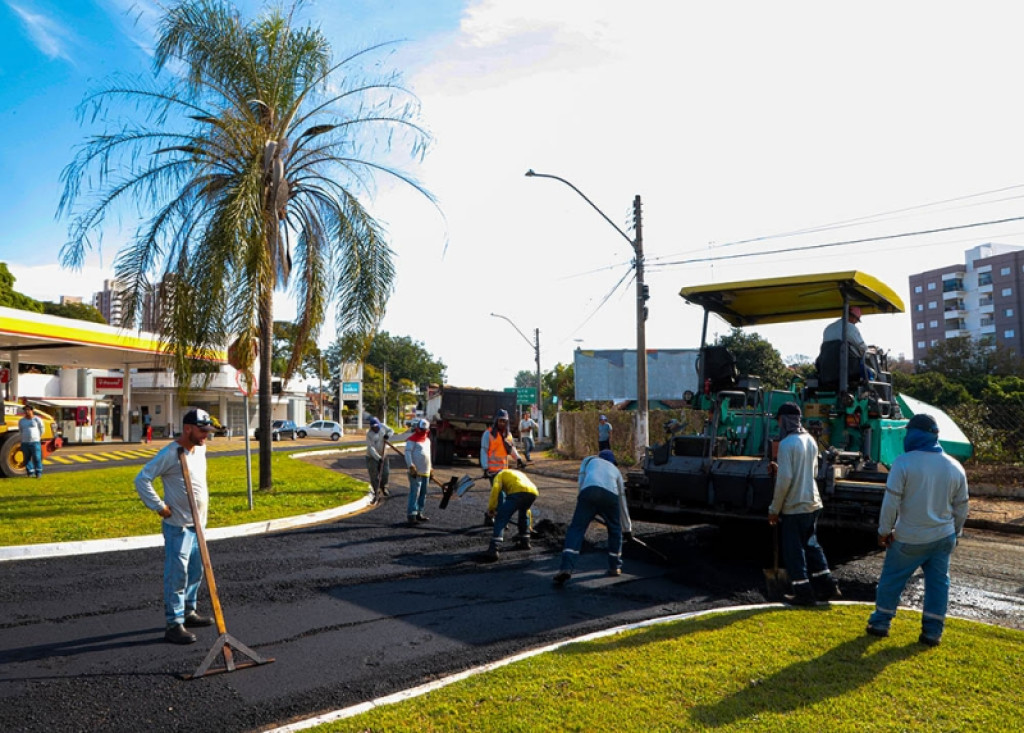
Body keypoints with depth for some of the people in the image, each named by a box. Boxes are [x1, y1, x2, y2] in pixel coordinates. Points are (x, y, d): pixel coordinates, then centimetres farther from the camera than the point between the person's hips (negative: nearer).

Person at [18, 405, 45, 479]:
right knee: (27, 459, 5)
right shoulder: (21, 421, 9)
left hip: (35, 442, -4)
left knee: (37, 458, -5)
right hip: (25, 443, 4)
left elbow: (42, 428, 8)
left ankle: (38, 473, 4)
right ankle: (30, 473, 13)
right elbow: (20, 430, 25)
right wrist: (22, 438, 17)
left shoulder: (37, 419, -2)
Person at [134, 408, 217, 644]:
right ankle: (174, 625, 3)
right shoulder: (170, 453, -18)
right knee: (177, 575, -4)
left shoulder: (200, 449, 9)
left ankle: (189, 612, 32)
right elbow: (142, 479, -19)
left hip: (198, 523, 9)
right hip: (178, 526, -9)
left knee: (195, 572, 18)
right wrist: (159, 506, -18)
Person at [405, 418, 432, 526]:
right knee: (415, 493, -12)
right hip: (416, 472, -8)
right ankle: (411, 515, -12)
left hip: (426, 472, 8)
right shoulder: (412, 439, -8)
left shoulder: (427, 439, 17)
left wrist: (430, 468, 24)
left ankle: (419, 513, 22)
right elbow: (408, 453, -16)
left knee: (423, 494, 13)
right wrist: (411, 466, -25)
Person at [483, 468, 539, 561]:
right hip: (533, 493, 6)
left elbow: (495, 488, 2)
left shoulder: (500, 475, 29)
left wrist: (490, 508, 6)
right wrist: (528, 526, 55)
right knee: (523, 513, 35)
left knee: (501, 518, 1)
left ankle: (493, 549, -11)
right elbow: (526, 506, 48)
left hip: (518, 492, -6)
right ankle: (525, 542, 36)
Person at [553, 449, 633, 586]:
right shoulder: (615, 470, 39)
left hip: (589, 491, -2)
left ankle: (566, 568, -15)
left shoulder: (589, 460, 36)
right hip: (610, 494, 2)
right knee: (615, 530, 25)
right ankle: (615, 567, 30)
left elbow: (581, 482, 20)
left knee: (576, 529, 0)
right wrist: (627, 528, 50)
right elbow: (622, 503, 43)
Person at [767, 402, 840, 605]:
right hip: (813, 503, 8)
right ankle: (827, 586, 24)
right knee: (811, 545, 20)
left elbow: (784, 479, -20)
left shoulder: (787, 443, -17)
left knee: (793, 550, 4)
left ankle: (804, 593, 10)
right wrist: (779, 469, 19)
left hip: (794, 506, -8)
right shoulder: (810, 440, 6)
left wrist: (774, 509, -12)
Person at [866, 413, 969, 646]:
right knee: (938, 582, 13)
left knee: (891, 579, 9)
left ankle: (880, 623, 18)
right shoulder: (955, 467, 1)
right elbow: (961, 507, 9)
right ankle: (933, 631, 15)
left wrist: (884, 530, -5)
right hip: (943, 537, 4)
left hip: (909, 539, -4)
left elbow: (891, 501, -16)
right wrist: (955, 533, 23)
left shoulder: (904, 462, -15)